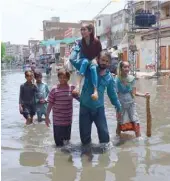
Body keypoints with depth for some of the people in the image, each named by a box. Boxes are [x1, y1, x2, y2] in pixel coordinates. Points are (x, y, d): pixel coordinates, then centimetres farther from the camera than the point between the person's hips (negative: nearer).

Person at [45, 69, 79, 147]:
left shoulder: (72, 88, -3)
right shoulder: (54, 89, -9)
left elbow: (80, 98, 10)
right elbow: (50, 104, -4)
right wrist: (47, 116, -3)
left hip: (68, 119, 2)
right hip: (57, 120, -2)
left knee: (67, 138, 18)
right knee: (58, 141, 6)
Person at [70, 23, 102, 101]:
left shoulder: (96, 41, -9)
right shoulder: (80, 42, -5)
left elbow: (100, 54, -1)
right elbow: (75, 50, -16)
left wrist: (95, 59, -19)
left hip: (93, 62, -1)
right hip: (83, 63, 1)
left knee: (93, 67, -37)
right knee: (85, 61, -36)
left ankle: (95, 91, -47)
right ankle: (78, 85, -50)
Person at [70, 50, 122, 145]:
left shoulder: (109, 77, -1)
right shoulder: (89, 69, -7)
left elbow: (113, 94, 9)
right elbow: (73, 60, -9)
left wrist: (118, 107, 13)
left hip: (99, 108, 1)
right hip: (85, 107, -1)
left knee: (104, 133, 7)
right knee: (84, 133, 11)